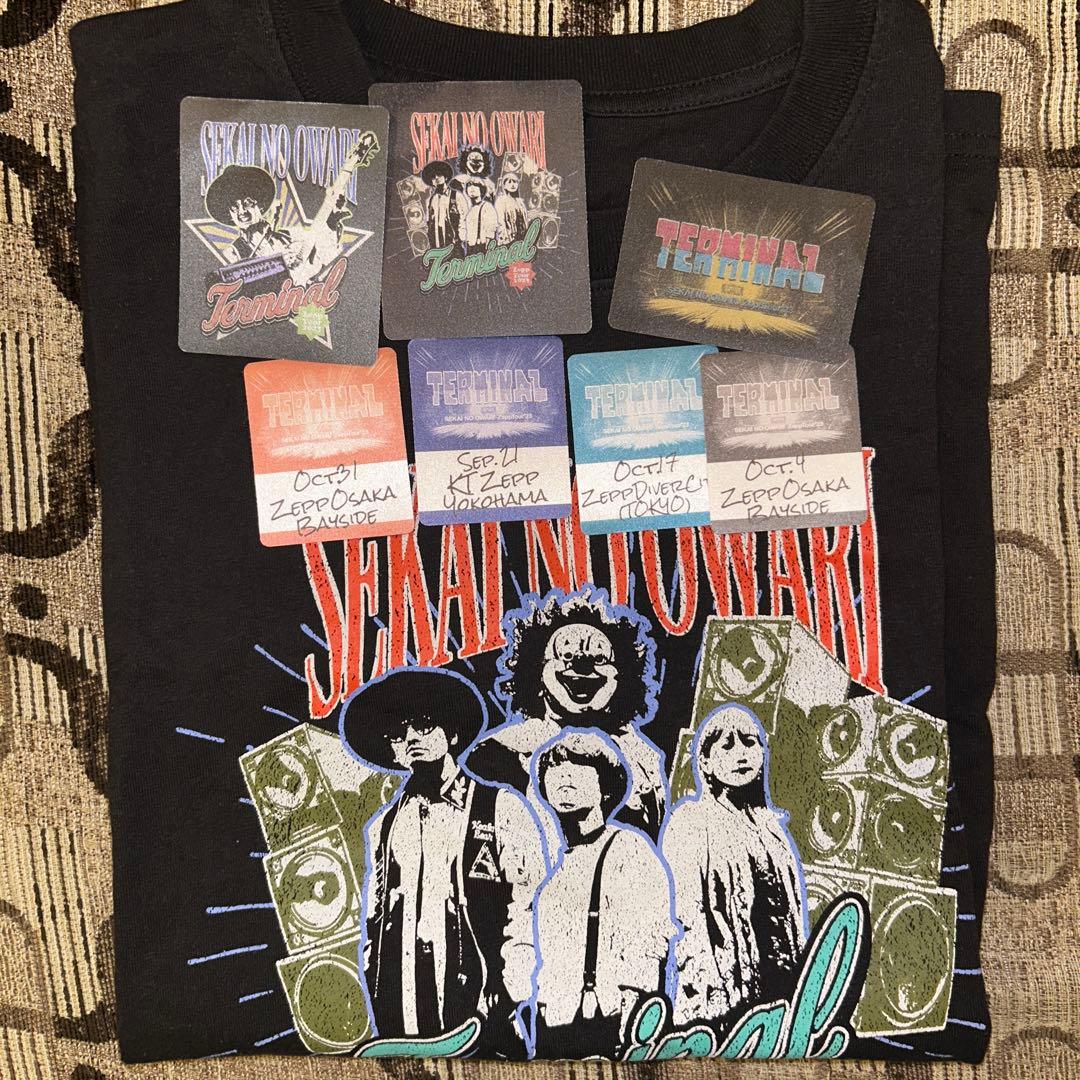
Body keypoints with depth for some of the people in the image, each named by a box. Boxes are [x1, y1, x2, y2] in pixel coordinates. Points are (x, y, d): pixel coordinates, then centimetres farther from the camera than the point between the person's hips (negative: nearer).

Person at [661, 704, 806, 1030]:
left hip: (784, 986, 6)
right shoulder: (691, 822, -5)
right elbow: (688, 916, -12)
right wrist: (716, 996, -19)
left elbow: (793, 916, 17)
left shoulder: (769, 824, 14)